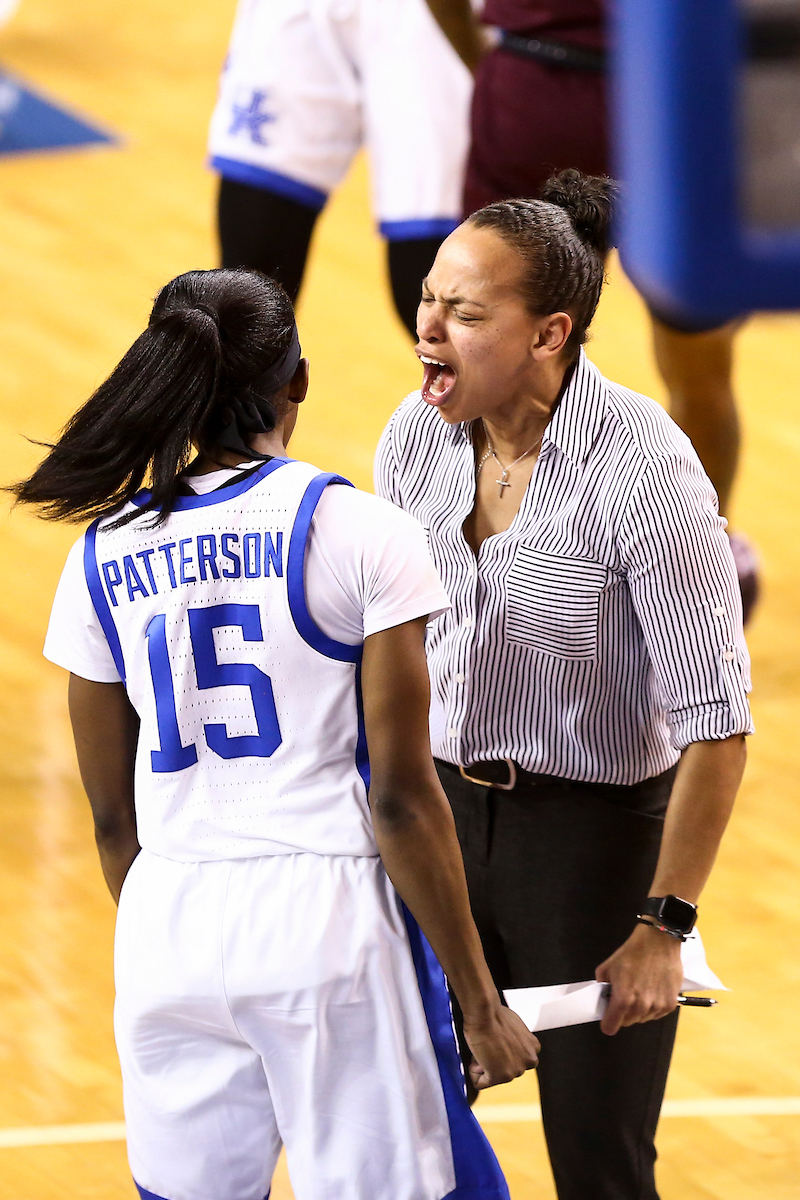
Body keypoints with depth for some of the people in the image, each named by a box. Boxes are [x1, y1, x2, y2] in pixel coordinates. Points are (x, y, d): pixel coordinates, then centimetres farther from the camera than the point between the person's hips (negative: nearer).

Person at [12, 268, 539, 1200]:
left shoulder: (102, 559, 6)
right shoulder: (360, 535, -6)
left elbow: (113, 819, 12)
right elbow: (402, 798, -8)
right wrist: (479, 1001, -2)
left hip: (169, 924, 4)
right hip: (329, 913, -4)